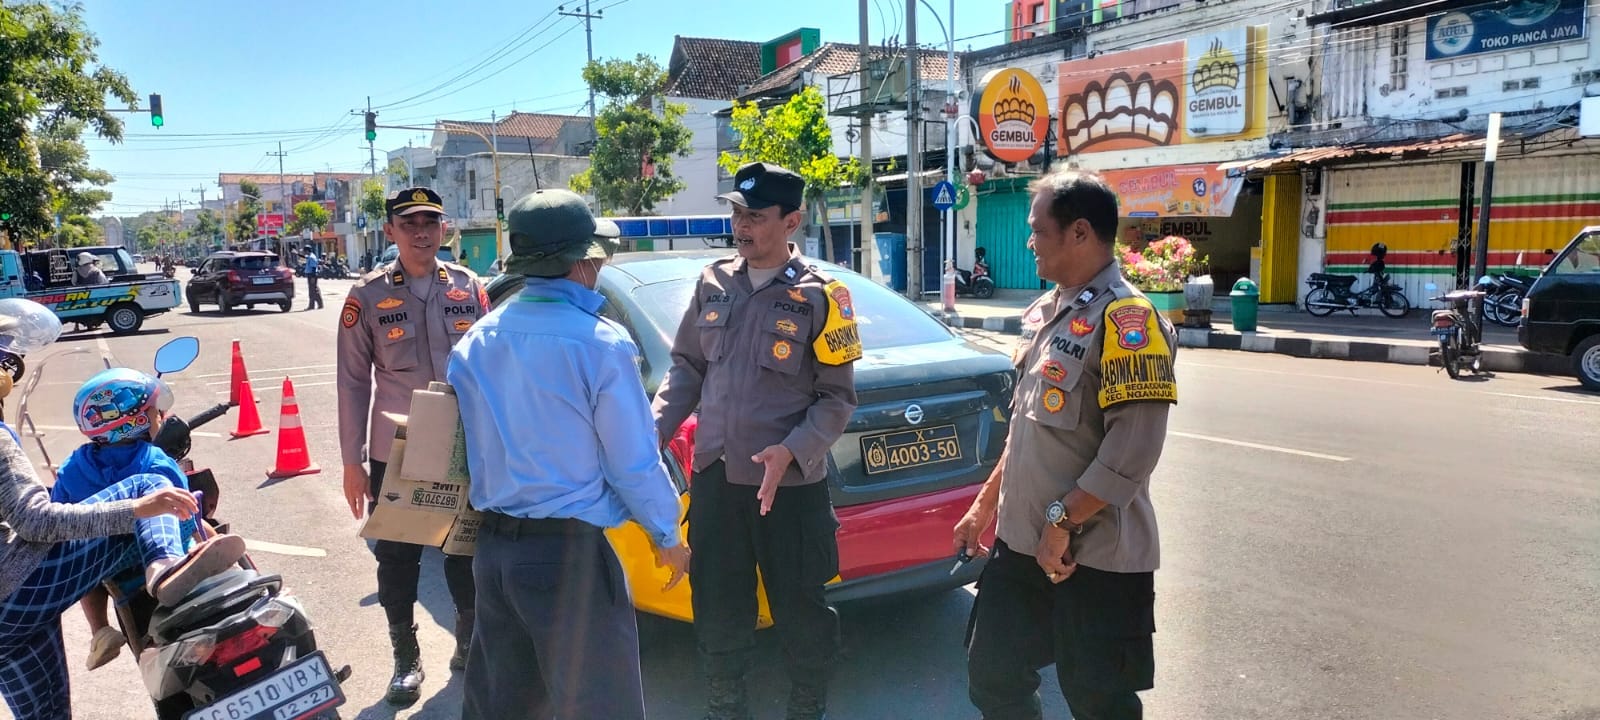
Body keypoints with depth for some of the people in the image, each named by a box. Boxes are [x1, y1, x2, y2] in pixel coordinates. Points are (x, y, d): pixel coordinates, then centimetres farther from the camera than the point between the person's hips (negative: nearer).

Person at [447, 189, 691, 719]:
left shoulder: (478, 339, 4)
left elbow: (466, 445, 10)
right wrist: (668, 538, 2)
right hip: (567, 552, -7)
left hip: (492, 546, 7)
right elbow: (634, 462, -12)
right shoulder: (600, 343, -16)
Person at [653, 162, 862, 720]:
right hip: (714, 477, 4)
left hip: (791, 486, -4)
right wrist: (652, 432, -1)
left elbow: (838, 398, -6)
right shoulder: (713, 284, 5)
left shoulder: (820, 296, -7)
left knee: (800, 612, 11)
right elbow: (686, 370, 12)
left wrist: (792, 452, -21)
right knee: (717, 610, 15)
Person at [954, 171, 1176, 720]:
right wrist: (984, 505, 17)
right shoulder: (1045, 312, 11)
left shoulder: (1124, 318, -17)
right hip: (1020, 541, 8)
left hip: (1094, 555, -8)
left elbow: (1133, 450, -23)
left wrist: (1062, 522, -19)